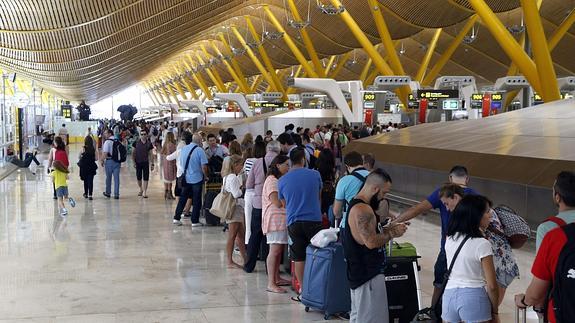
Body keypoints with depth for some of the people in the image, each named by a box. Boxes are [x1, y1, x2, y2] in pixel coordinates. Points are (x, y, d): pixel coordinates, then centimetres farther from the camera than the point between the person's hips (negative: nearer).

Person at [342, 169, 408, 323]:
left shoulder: (357, 205, 12)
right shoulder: (363, 210, -21)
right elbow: (371, 242, -26)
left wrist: (390, 228, 9)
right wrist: (392, 234, -12)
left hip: (360, 271, 11)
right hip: (368, 275, -11)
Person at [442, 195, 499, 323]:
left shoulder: (450, 239, 3)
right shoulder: (482, 244, -14)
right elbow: (491, 286, -12)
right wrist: (495, 312, 1)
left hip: (449, 294, 6)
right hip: (474, 297, -6)